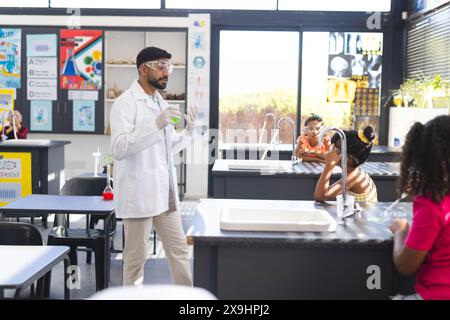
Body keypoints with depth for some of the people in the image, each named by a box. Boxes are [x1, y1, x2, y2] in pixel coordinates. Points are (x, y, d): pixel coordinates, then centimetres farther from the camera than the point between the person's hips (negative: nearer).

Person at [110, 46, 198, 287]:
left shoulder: (160, 102, 14)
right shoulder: (126, 103, -10)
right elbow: (119, 148, -22)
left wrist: (188, 130, 0)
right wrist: (156, 124, -29)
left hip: (164, 192, 8)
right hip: (138, 193, -8)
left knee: (179, 249, 12)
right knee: (136, 256, 4)